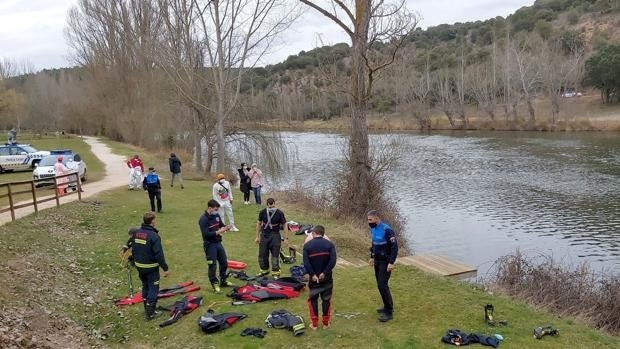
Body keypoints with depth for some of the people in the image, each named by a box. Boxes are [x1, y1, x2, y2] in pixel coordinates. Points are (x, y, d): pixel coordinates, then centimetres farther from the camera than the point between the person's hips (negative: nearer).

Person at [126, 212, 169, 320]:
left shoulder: (135, 233, -1)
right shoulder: (154, 236, -23)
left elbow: (133, 249, 8)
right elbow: (159, 254, -22)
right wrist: (165, 268, -14)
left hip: (139, 266, 7)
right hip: (151, 267, -7)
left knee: (145, 286, 22)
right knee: (153, 288, 5)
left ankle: (147, 309, 33)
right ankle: (150, 313, 8)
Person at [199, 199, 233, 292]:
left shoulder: (216, 215, 4)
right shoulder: (203, 219, -18)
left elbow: (221, 225, 17)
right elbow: (205, 234, -22)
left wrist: (224, 228, -6)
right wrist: (218, 232, -27)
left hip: (218, 243, 7)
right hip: (210, 245, -7)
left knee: (224, 263, 15)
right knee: (212, 266, 2)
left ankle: (223, 281, 31)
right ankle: (214, 283, 18)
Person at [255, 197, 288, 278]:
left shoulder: (279, 213, -11)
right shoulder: (262, 212, -4)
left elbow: (285, 225, -4)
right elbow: (259, 224, 8)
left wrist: (286, 238, -7)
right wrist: (257, 236, 8)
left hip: (275, 236, -3)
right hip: (264, 235, 3)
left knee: (275, 255, -1)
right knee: (262, 255, 9)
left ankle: (275, 272, 11)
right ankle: (264, 270, 29)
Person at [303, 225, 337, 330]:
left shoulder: (307, 245, -5)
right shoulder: (330, 244, -4)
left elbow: (306, 263, -14)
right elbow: (333, 261, -15)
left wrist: (312, 275, -12)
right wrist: (325, 273, -13)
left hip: (313, 277, -1)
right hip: (326, 278, 1)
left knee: (312, 300, 13)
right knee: (326, 299, 13)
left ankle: (314, 323, 16)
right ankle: (326, 323, 20)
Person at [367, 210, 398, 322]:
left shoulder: (386, 230, -22)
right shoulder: (373, 229, 6)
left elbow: (395, 246, -22)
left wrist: (391, 263, -24)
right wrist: (372, 257, 21)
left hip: (385, 262, -9)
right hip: (377, 261, 9)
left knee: (382, 285, -12)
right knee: (380, 284, 14)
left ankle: (389, 312, -3)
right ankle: (387, 307, 28)